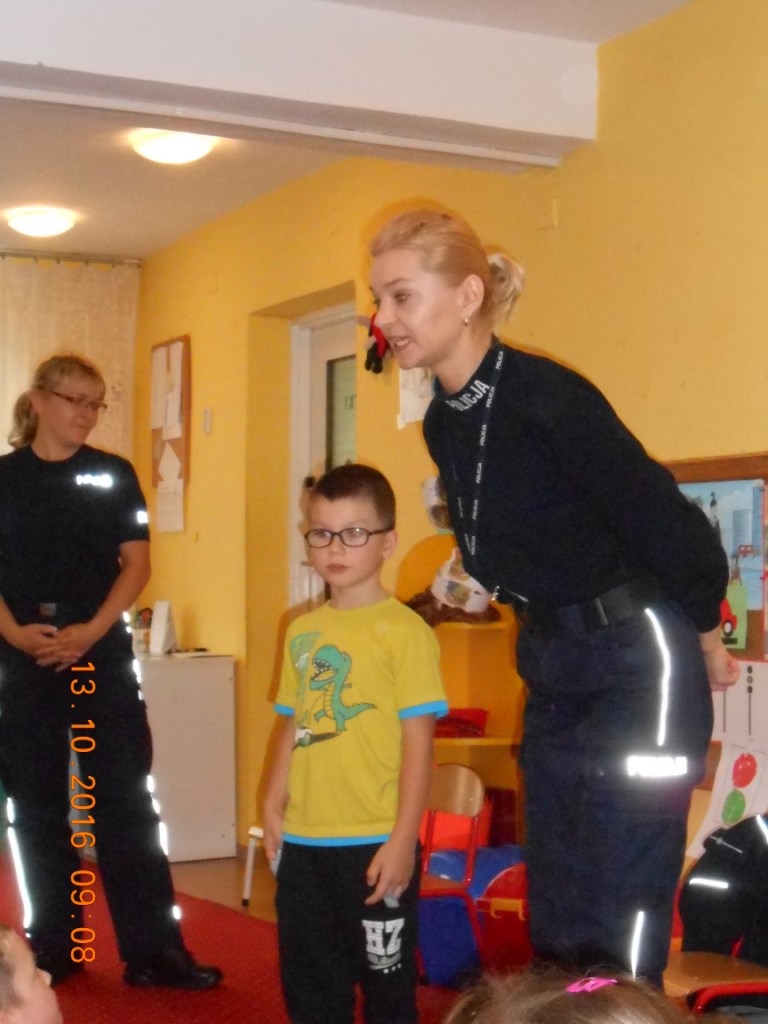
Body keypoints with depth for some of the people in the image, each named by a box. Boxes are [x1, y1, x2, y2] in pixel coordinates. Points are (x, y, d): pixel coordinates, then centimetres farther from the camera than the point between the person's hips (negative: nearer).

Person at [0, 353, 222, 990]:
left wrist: (90, 632, -13)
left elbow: (137, 563, 0)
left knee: (124, 802, -3)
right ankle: (52, 948, 18)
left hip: (103, 657, -1)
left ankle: (153, 949, 1)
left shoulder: (113, 476, 5)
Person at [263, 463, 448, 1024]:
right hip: (304, 843, 6)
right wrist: (274, 807, 10)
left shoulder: (404, 630, -10)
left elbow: (418, 740, -11)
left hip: (376, 844, -6)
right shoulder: (302, 632, 9)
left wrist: (402, 839, -14)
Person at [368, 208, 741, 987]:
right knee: (553, 919, 14)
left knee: (619, 921, -6)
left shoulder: (550, 399, -22)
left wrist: (701, 634, -4)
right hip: (552, 665, 9)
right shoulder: (443, 423, 3)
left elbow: (664, 520, -18)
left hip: (639, 663, -8)